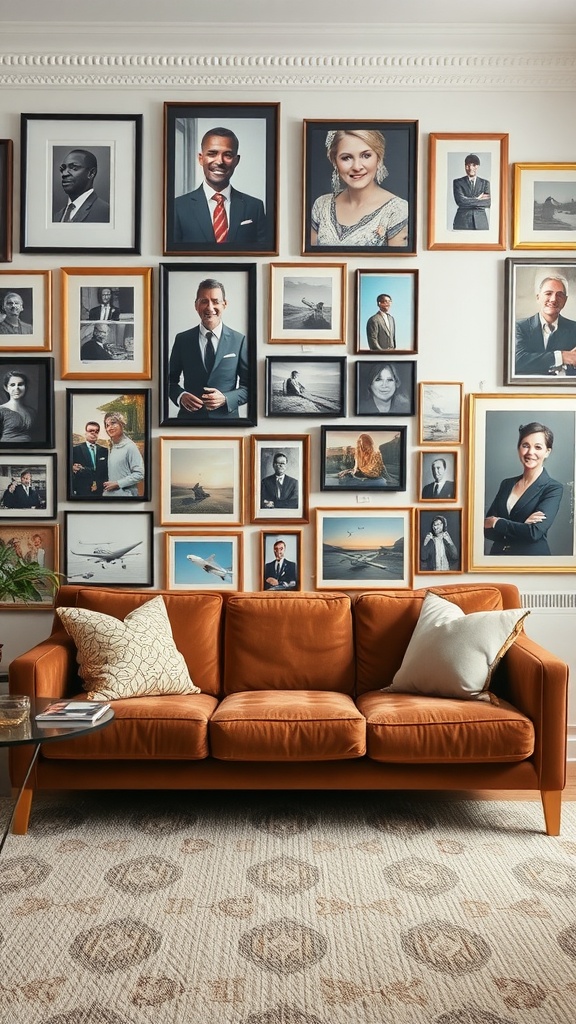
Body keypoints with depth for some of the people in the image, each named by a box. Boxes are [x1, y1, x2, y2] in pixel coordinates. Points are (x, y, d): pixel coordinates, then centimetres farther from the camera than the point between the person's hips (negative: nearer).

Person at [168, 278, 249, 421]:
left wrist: (226, 399, -16)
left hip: (225, 417, -1)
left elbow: (249, 384, 0)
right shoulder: (182, 339, 1)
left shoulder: (239, 341, -3)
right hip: (189, 416, 1)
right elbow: (171, 379, 8)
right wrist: (181, 396, -12)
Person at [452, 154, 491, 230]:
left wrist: (469, 202, -5)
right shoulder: (458, 182, 8)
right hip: (462, 221, -2)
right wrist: (477, 199, -5)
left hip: (480, 221, 2)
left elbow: (489, 203, 2)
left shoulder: (485, 183, 14)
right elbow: (460, 201, -7)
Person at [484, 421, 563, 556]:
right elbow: (487, 530, -4)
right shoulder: (506, 484, 4)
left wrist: (497, 522, -11)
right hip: (498, 552, 4)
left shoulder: (553, 489, -9)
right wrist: (522, 526, -19)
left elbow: (534, 532, -22)